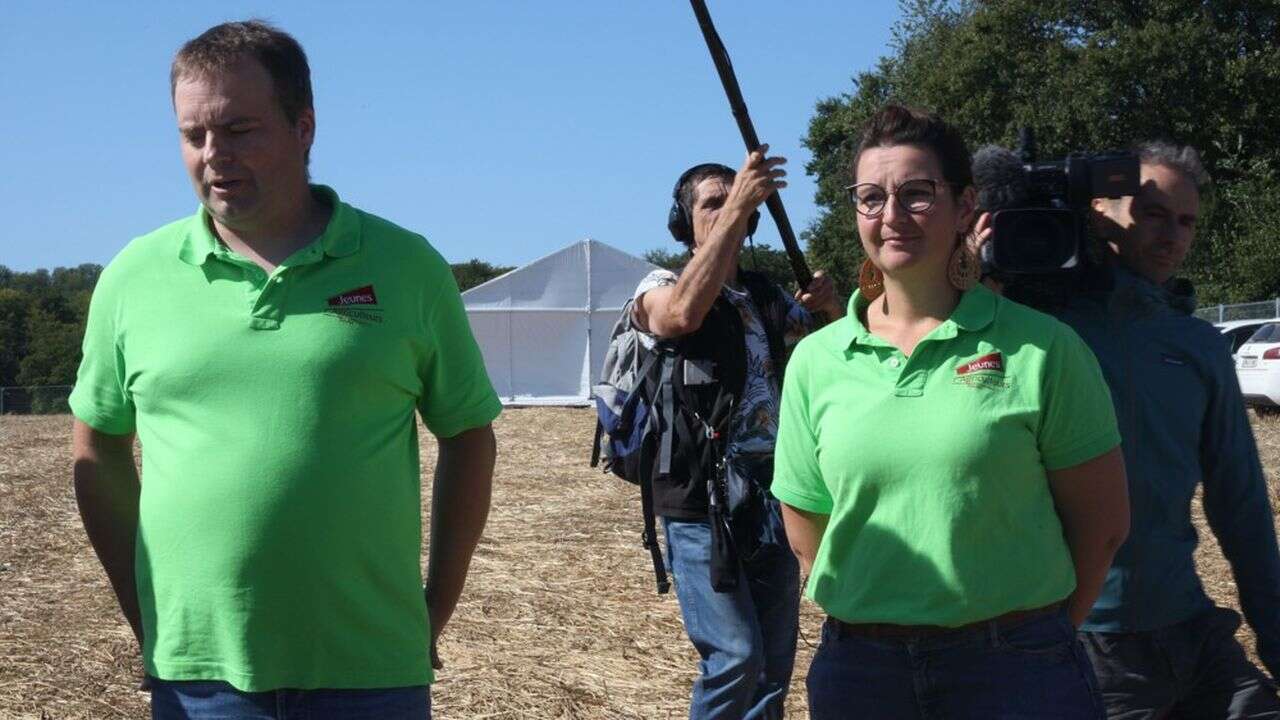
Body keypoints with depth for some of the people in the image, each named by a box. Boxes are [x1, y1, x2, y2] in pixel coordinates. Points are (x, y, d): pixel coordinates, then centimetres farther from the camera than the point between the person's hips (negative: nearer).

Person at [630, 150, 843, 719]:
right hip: (699, 504, -6)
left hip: (772, 502, 6)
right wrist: (736, 205, -28)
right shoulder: (662, 288, -2)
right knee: (735, 657, -16)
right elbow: (684, 313, -27)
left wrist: (834, 312, -7)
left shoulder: (772, 301, 14)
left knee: (774, 666, 10)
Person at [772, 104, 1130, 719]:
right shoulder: (815, 361, 3)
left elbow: (1102, 523, -1)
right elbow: (806, 531, 10)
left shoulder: (1040, 348, -5)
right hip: (860, 668, 3)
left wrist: (1031, 636, 2)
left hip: (1015, 667, -3)